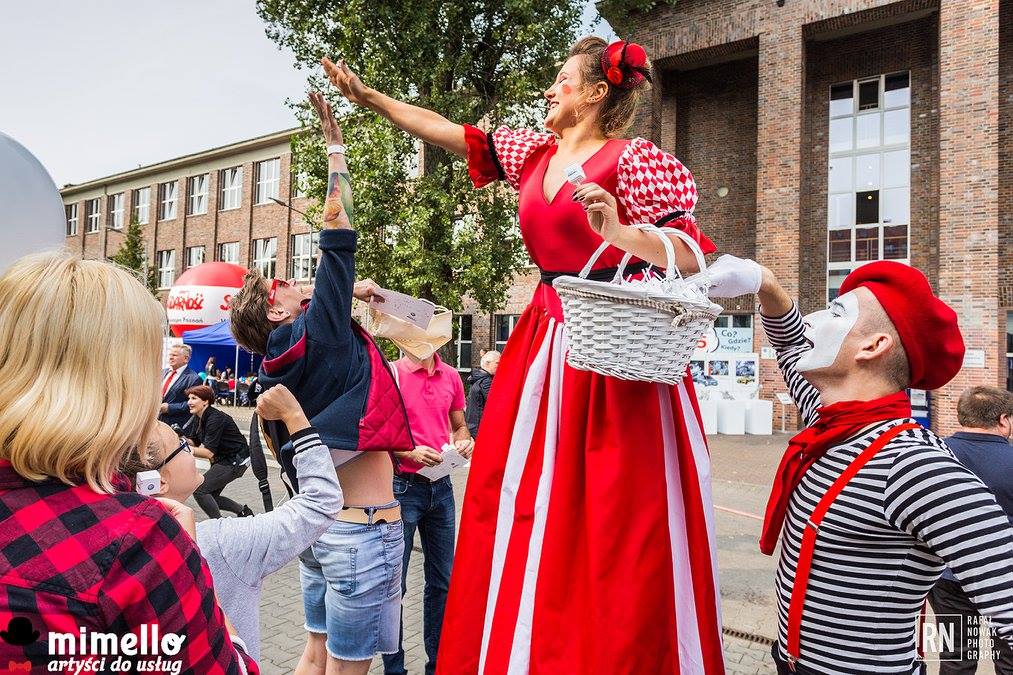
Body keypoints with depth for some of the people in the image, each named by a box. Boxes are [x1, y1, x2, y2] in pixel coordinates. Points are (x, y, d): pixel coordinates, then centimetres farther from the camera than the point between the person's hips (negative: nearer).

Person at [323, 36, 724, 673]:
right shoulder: (534, 153, 14)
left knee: (616, 523, -2)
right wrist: (366, 95, 22)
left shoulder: (633, 160, -6)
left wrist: (620, 234, -25)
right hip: (546, 343, 7)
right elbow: (446, 131, 20)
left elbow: (695, 258, -10)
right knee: (526, 516, 9)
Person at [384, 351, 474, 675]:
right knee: (394, 583, 5)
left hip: (441, 487, 5)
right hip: (403, 486, -5)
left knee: (442, 581, 13)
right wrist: (409, 453, -20)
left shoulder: (451, 376, 7)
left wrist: (464, 441, -3)